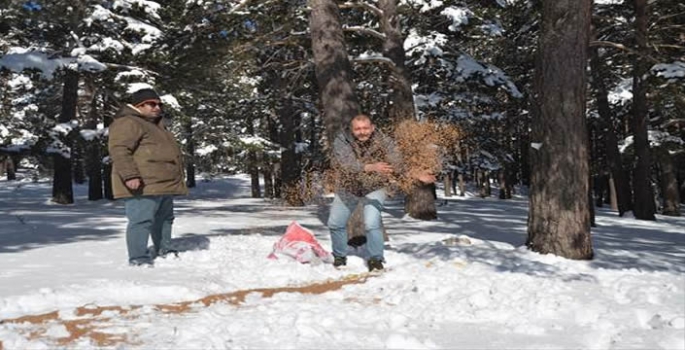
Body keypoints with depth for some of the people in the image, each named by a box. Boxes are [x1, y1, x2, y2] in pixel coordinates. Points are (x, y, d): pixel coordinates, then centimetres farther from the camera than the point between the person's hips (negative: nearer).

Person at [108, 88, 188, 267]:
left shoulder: (157, 125, 25)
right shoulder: (127, 123, -8)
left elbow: (168, 153, 34)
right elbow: (119, 151, -20)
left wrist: (178, 178, 32)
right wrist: (129, 176, -28)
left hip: (164, 185, 11)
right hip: (142, 186, -10)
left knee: (164, 220, 17)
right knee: (141, 221, -11)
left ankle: (163, 252, 30)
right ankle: (139, 259, -8)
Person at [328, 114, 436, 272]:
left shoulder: (383, 141, -21)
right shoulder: (341, 140, -25)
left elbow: (398, 163, -29)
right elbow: (348, 164, -41)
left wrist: (417, 175, -46)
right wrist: (372, 167, -57)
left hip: (374, 188, -2)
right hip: (347, 188, 2)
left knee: (372, 224, -21)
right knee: (335, 223, 13)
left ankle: (375, 260, 0)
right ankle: (339, 256, 37)